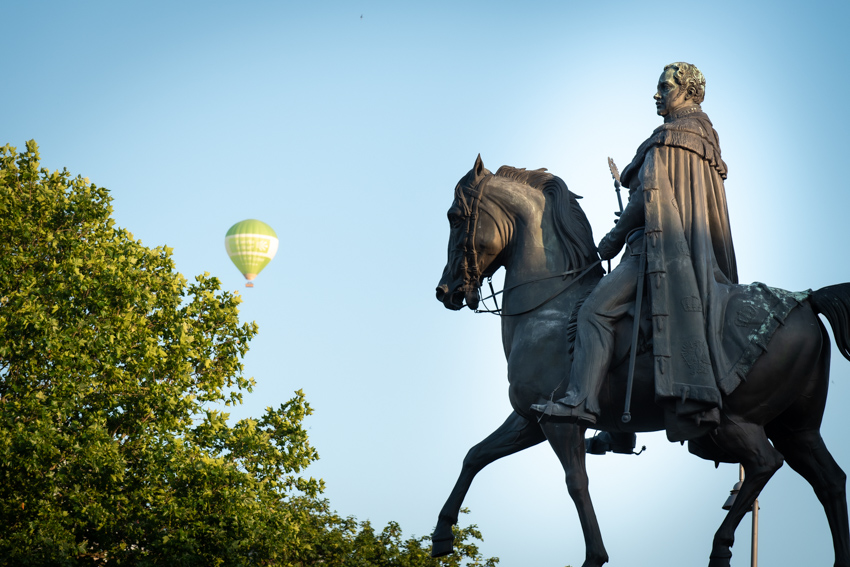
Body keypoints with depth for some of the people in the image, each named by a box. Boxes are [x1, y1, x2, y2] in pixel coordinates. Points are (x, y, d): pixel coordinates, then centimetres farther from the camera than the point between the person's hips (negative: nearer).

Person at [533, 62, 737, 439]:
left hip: (662, 245, -11)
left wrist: (615, 237, -2)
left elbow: (650, 195, -12)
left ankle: (581, 400, -28)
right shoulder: (705, 136, 23)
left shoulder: (671, 136, -7)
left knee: (596, 309, -18)